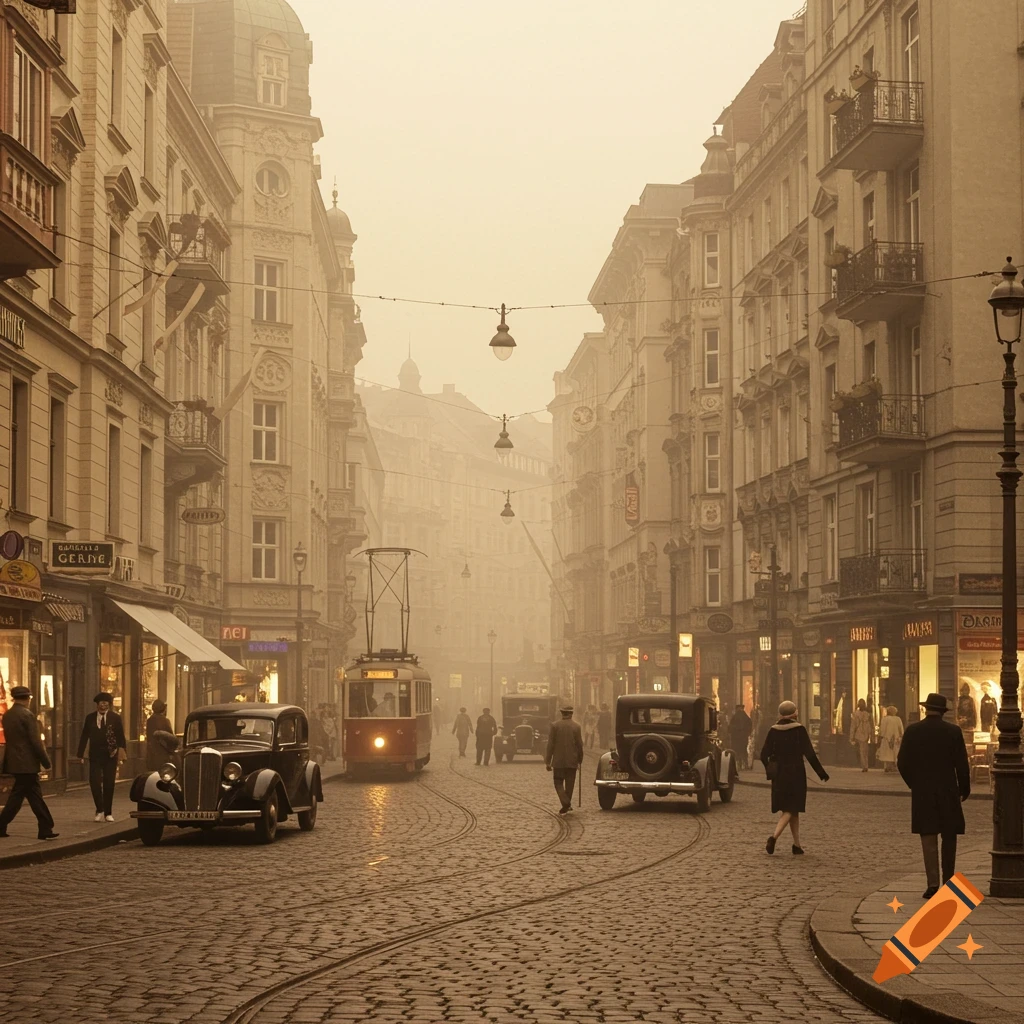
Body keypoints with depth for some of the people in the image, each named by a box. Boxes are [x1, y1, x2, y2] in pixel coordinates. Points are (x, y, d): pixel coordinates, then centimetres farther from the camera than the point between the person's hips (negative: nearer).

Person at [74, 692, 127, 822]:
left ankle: (108, 813, 13)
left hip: (110, 756, -1)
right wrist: (80, 754, 4)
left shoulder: (115, 718, 1)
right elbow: (84, 737, 7)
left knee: (109, 784, 2)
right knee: (94, 782, -7)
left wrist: (123, 751, -16)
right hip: (95, 755, 1)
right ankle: (99, 810, 10)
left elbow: (121, 736, -4)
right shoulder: (90, 718, 6)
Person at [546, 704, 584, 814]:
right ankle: (567, 805, 19)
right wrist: (580, 760, 11)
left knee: (558, 783, 5)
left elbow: (550, 745, -5)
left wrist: (548, 761, -1)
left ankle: (566, 803, -15)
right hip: (572, 761, 1)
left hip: (558, 761, -1)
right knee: (569, 784, 12)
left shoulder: (555, 725, -6)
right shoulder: (576, 726, -4)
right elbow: (580, 745, 0)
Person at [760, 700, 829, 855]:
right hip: (795, 773, -4)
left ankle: (797, 844, 15)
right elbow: (809, 754, -12)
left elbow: (764, 755, 0)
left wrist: (770, 770, 19)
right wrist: (821, 773, -4)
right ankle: (774, 837, -21)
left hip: (779, 774, 4)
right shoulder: (799, 730, -9)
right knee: (791, 809, -1)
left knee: (792, 809, 15)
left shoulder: (773, 731, 1)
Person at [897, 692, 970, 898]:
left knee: (928, 838, 2)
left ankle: (933, 882, -10)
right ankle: (948, 882, 19)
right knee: (949, 837, 13)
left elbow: (902, 763, -2)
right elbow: (961, 764, -5)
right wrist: (964, 789, 9)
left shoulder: (912, 731, -4)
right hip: (948, 792, 0)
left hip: (922, 793, 0)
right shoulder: (953, 731, -5)